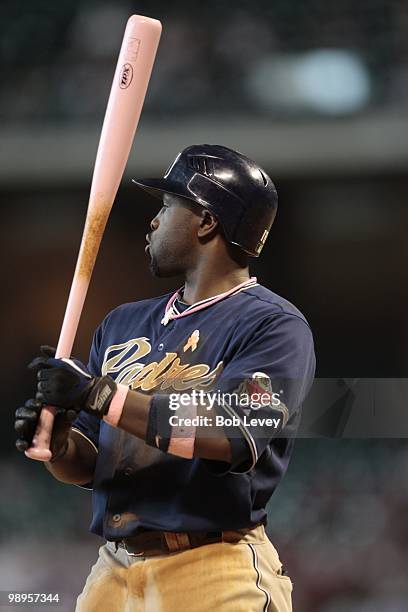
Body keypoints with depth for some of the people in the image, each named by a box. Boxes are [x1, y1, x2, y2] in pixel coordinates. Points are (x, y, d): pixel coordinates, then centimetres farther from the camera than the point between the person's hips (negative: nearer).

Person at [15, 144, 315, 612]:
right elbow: (88, 465, 16)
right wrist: (57, 445, -8)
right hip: (113, 569, 6)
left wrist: (98, 394, -20)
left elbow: (232, 435, -21)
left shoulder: (275, 325, -4)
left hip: (216, 574, -6)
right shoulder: (124, 323, 17)